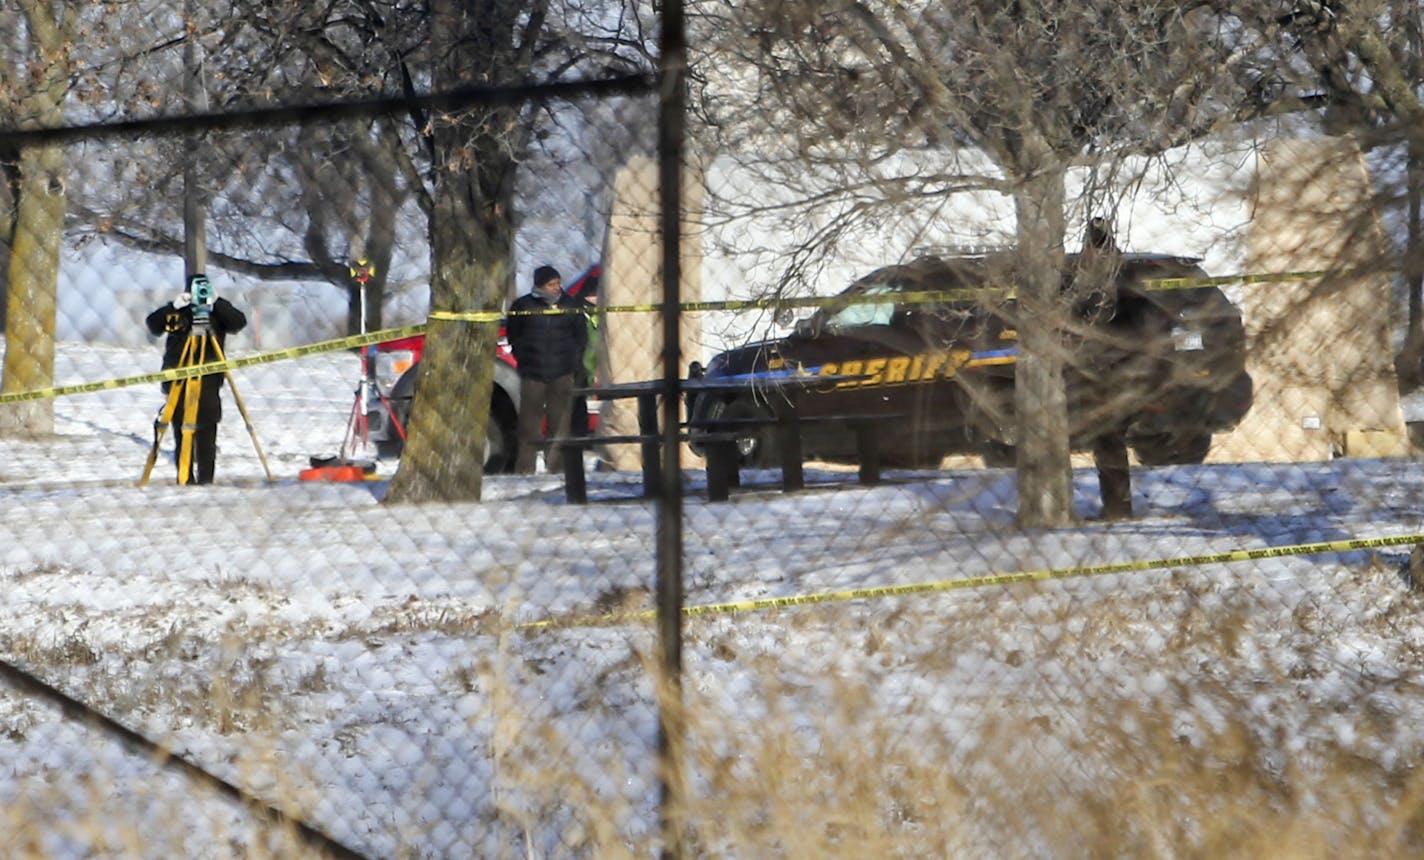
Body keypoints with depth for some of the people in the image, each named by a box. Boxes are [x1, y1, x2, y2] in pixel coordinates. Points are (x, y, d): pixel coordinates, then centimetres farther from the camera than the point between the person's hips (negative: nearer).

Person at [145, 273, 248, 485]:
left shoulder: (219, 312, 4)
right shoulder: (178, 312, 4)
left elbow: (239, 323, -11)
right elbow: (153, 325, -8)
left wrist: (216, 305, -19)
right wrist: (173, 307, -20)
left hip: (209, 379, 0)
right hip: (179, 379, 0)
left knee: (207, 431, -4)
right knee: (182, 431, 0)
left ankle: (206, 479, 0)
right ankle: (185, 478, 5)